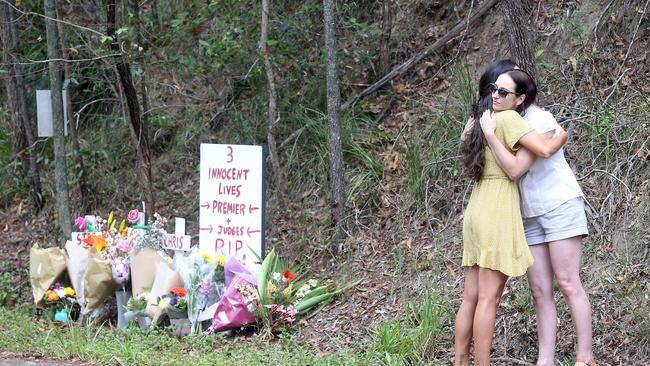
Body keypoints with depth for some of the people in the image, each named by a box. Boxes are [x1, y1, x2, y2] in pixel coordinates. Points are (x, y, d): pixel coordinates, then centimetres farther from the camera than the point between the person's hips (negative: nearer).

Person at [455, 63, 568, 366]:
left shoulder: (479, 120, 13)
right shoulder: (508, 120, -11)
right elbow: (545, 149, -21)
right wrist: (563, 135, -1)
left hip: (477, 213, 8)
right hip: (497, 214, -8)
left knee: (471, 297, 9)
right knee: (488, 298, -8)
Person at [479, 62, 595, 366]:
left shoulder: (540, 120, -15)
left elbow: (515, 169, -22)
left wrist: (489, 134, -21)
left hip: (560, 207, -7)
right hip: (530, 216, 7)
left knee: (568, 284, -9)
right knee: (540, 290, 1)